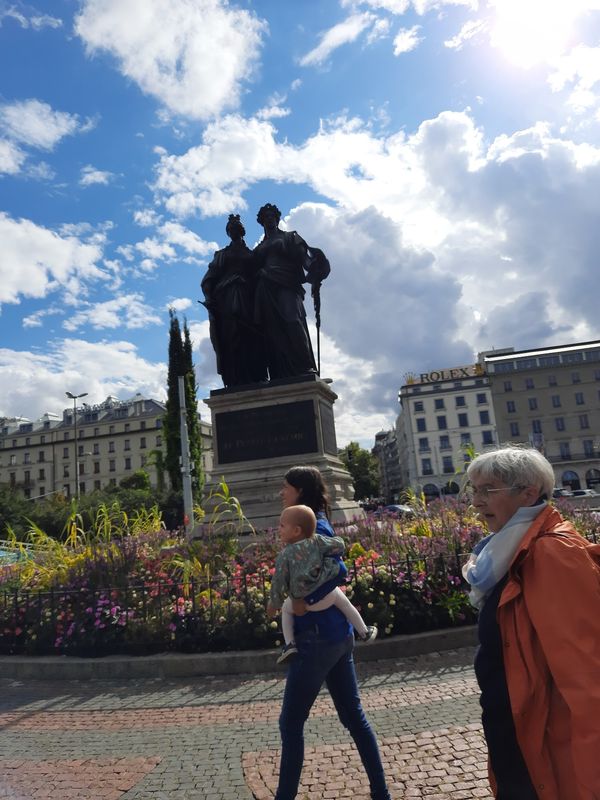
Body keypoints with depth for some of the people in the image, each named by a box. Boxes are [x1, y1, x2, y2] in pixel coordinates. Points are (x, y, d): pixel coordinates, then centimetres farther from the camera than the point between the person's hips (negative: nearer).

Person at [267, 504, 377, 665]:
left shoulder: (284, 555, -15)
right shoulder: (317, 541, -12)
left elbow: (279, 582, -10)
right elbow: (339, 545, -3)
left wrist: (274, 603, 6)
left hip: (301, 601, -1)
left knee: (286, 609, 30)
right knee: (344, 602, 30)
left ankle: (289, 644, 14)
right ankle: (364, 632, 46)